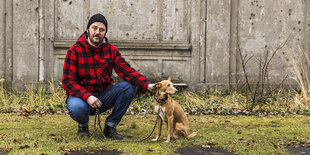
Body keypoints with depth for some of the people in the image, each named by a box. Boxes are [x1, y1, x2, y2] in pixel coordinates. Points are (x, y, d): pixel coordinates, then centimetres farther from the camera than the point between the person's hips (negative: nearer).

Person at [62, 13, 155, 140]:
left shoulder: (111, 50, 2)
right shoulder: (74, 51, -8)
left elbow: (126, 70, -10)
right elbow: (68, 81, -14)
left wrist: (146, 85, -28)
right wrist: (87, 96, -30)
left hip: (103, 95, 4)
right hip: (81, 95, -3)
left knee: (129, 86, -20)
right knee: (76, 108, -39)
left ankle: (110, 126, -7)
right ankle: (83, 124, 2)